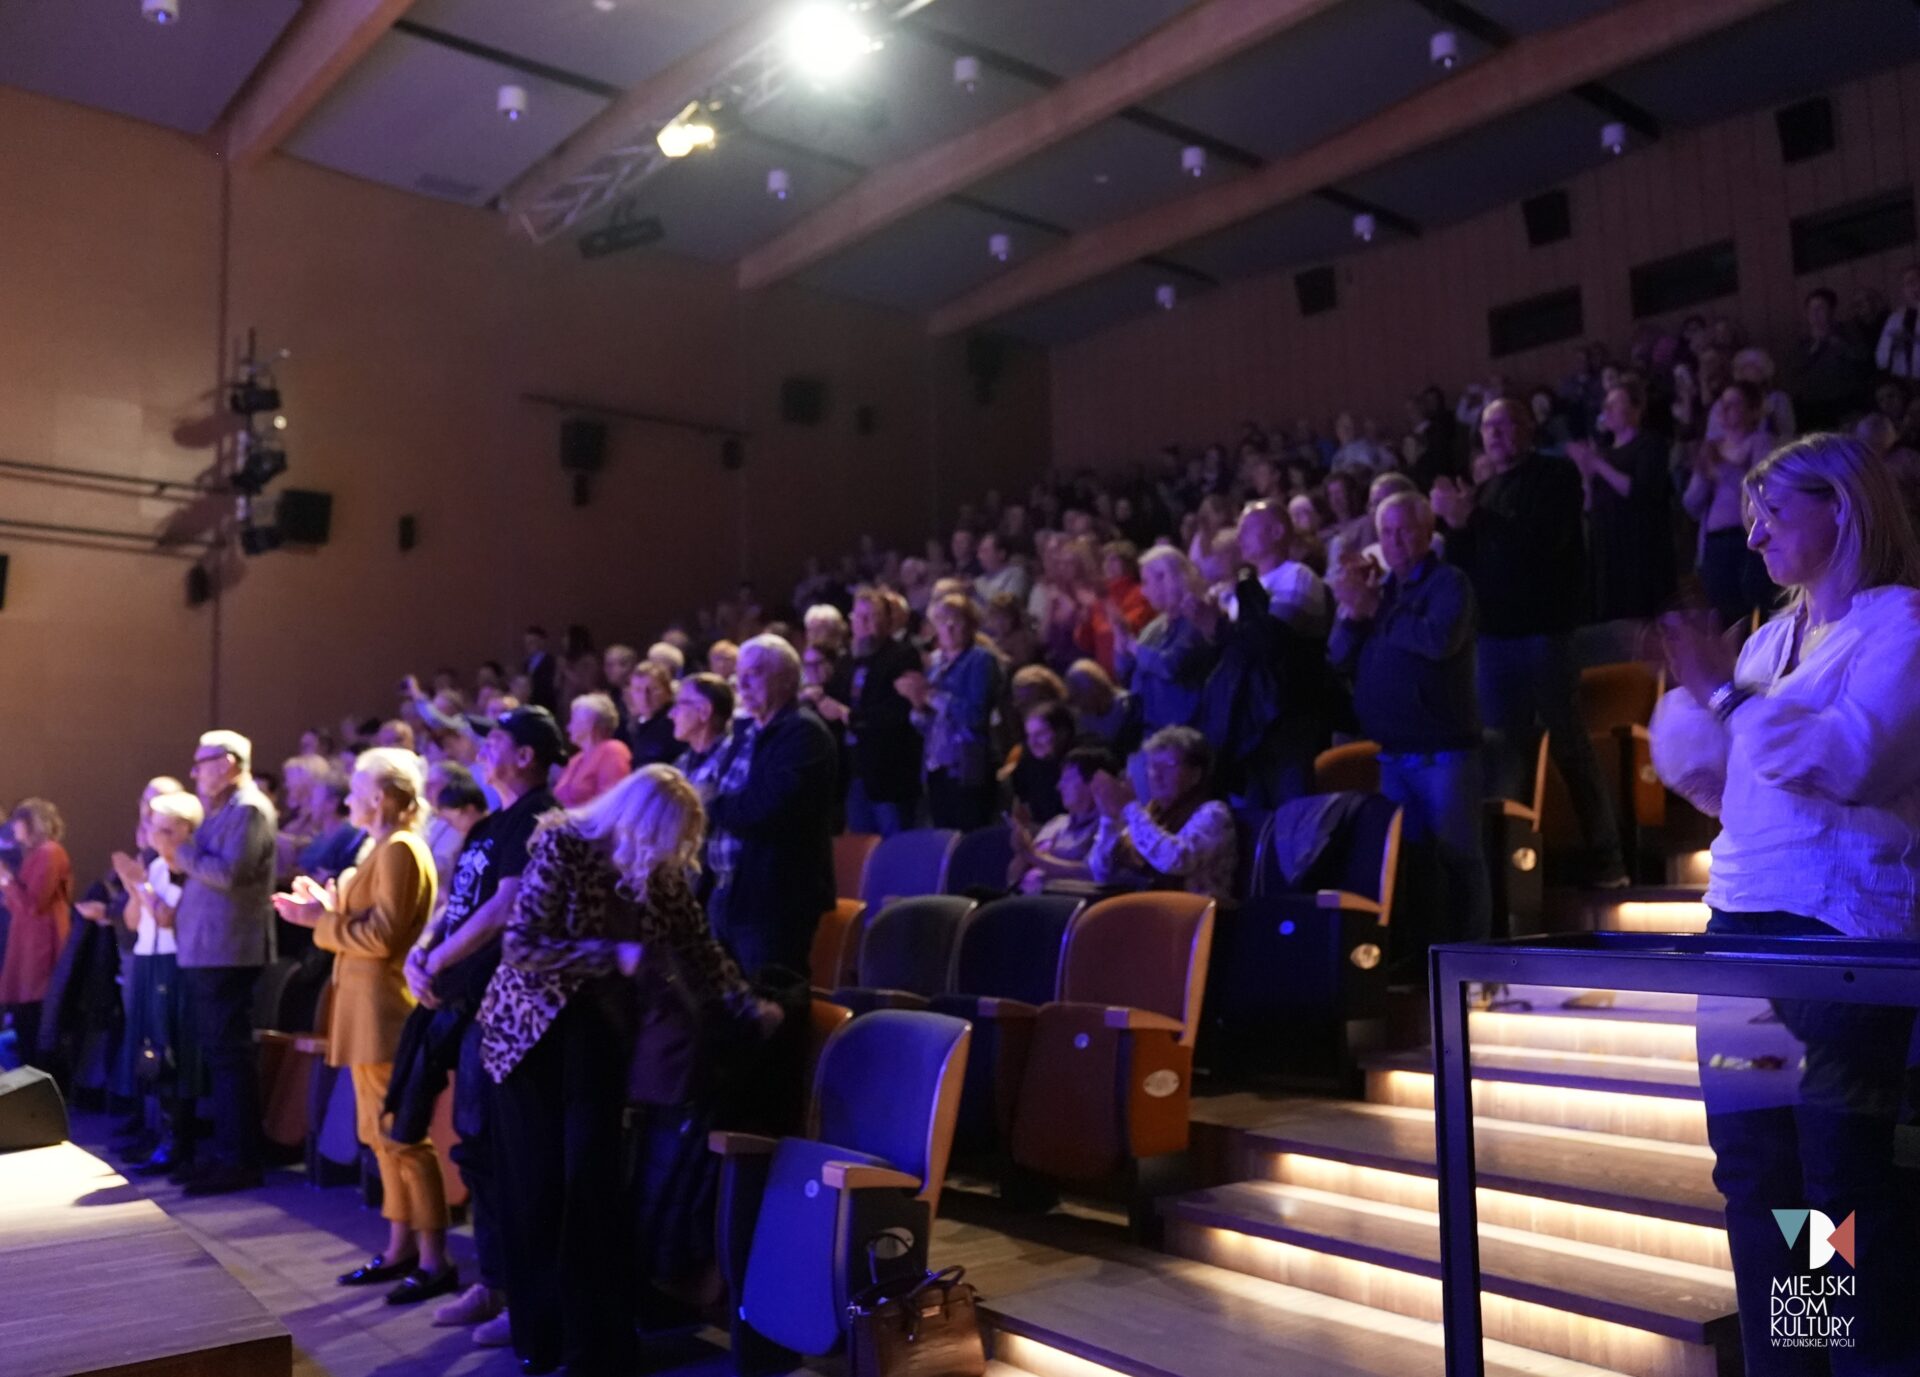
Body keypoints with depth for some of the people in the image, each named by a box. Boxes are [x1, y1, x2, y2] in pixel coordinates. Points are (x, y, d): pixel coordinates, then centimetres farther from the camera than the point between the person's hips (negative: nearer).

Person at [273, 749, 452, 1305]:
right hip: (370, 1011, 11)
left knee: (401, 1136, -7)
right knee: (384, 1136, 14)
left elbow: (381, 935, -21)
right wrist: (325, 910, 8)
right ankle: (400, 1249, 22)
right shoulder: (384, 849, 18)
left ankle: (434, 1261, -2)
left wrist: (320, 921, -11)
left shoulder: (399, 850, -15)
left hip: (386, 1012, -11)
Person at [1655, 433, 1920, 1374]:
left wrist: (1726, 693, -13)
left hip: (1840, 927, -7)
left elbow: (1838, 762, -20)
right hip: (1741, 922, 8)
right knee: (1751, 1168, 10)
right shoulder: (1769, 638, 16)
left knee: (1844, 1174, -4)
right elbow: (1711, 786, 16)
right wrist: (1689, 688, 3)